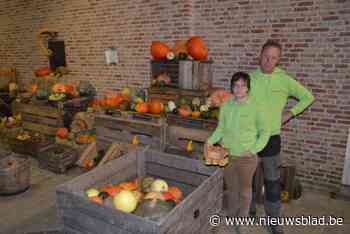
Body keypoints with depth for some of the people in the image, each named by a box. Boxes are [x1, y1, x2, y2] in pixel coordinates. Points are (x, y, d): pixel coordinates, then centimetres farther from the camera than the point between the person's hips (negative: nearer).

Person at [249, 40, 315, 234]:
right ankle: (249, 210, 36)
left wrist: (290, 113, -2)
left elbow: (307, 97, 8)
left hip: (271, 138, -1)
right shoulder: (250, 77, -2)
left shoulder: (285, 80, -5)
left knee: (272, 181, 8)